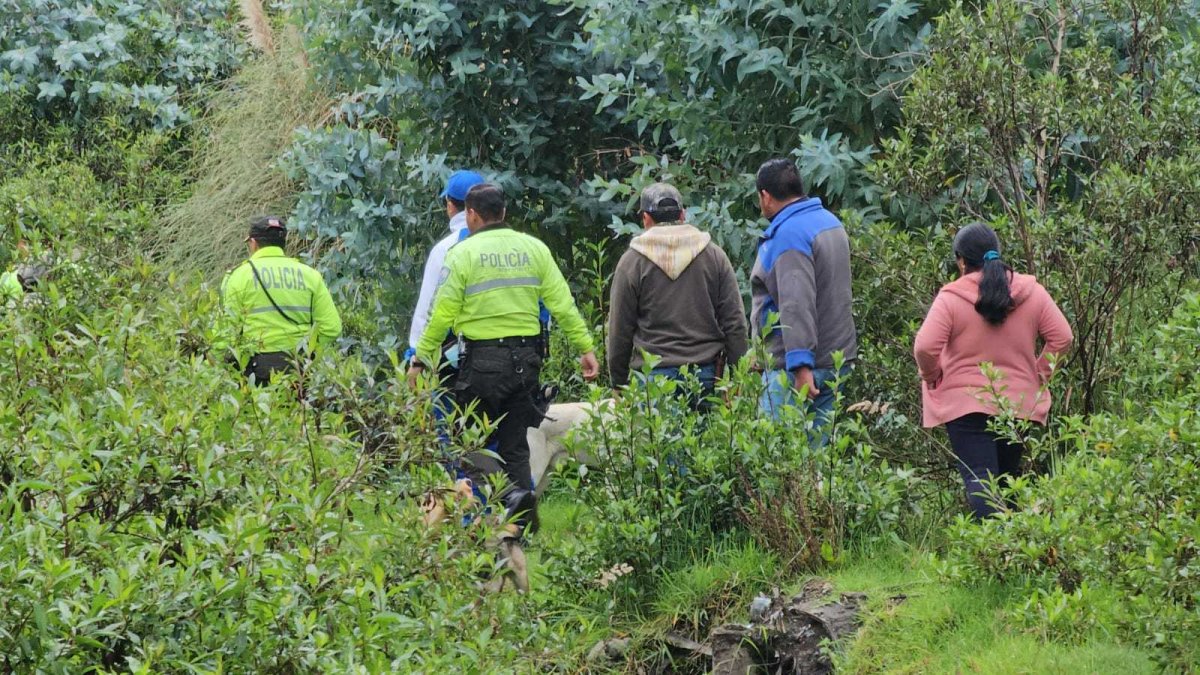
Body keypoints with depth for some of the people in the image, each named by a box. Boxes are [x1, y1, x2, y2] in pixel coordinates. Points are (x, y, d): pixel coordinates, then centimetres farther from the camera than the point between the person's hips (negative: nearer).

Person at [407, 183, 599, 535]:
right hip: (526, 357, 5)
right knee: (515, 443, 12)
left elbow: (443, 313, -6)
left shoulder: (464, 252, -5)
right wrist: (585, 347, 9)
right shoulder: (534, 248, 7)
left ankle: (510, 494, -22)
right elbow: (562, 303, 4)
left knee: (471, 442, 4)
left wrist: (421, 357, 2)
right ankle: (520, 528, 5)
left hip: (484, 358, -5)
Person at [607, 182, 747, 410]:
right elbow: (735, 322, 8)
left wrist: (619, 382, 14)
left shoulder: (631, 261, 2)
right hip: (706, 374, 2)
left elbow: (619, 329, 5)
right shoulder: (714, 255, 8)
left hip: (653, 375, -2)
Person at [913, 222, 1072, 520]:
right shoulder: (1032, 292, 1)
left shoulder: (950, 298, -11)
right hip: (1020, 402, 4)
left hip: (965, 404, -4)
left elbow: (925, 348, -17)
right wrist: (1038, 374, 11)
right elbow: (1062, 338, 0)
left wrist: (933, 378, 2)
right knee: (1007, 477, 20)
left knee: (979, 480, -9)